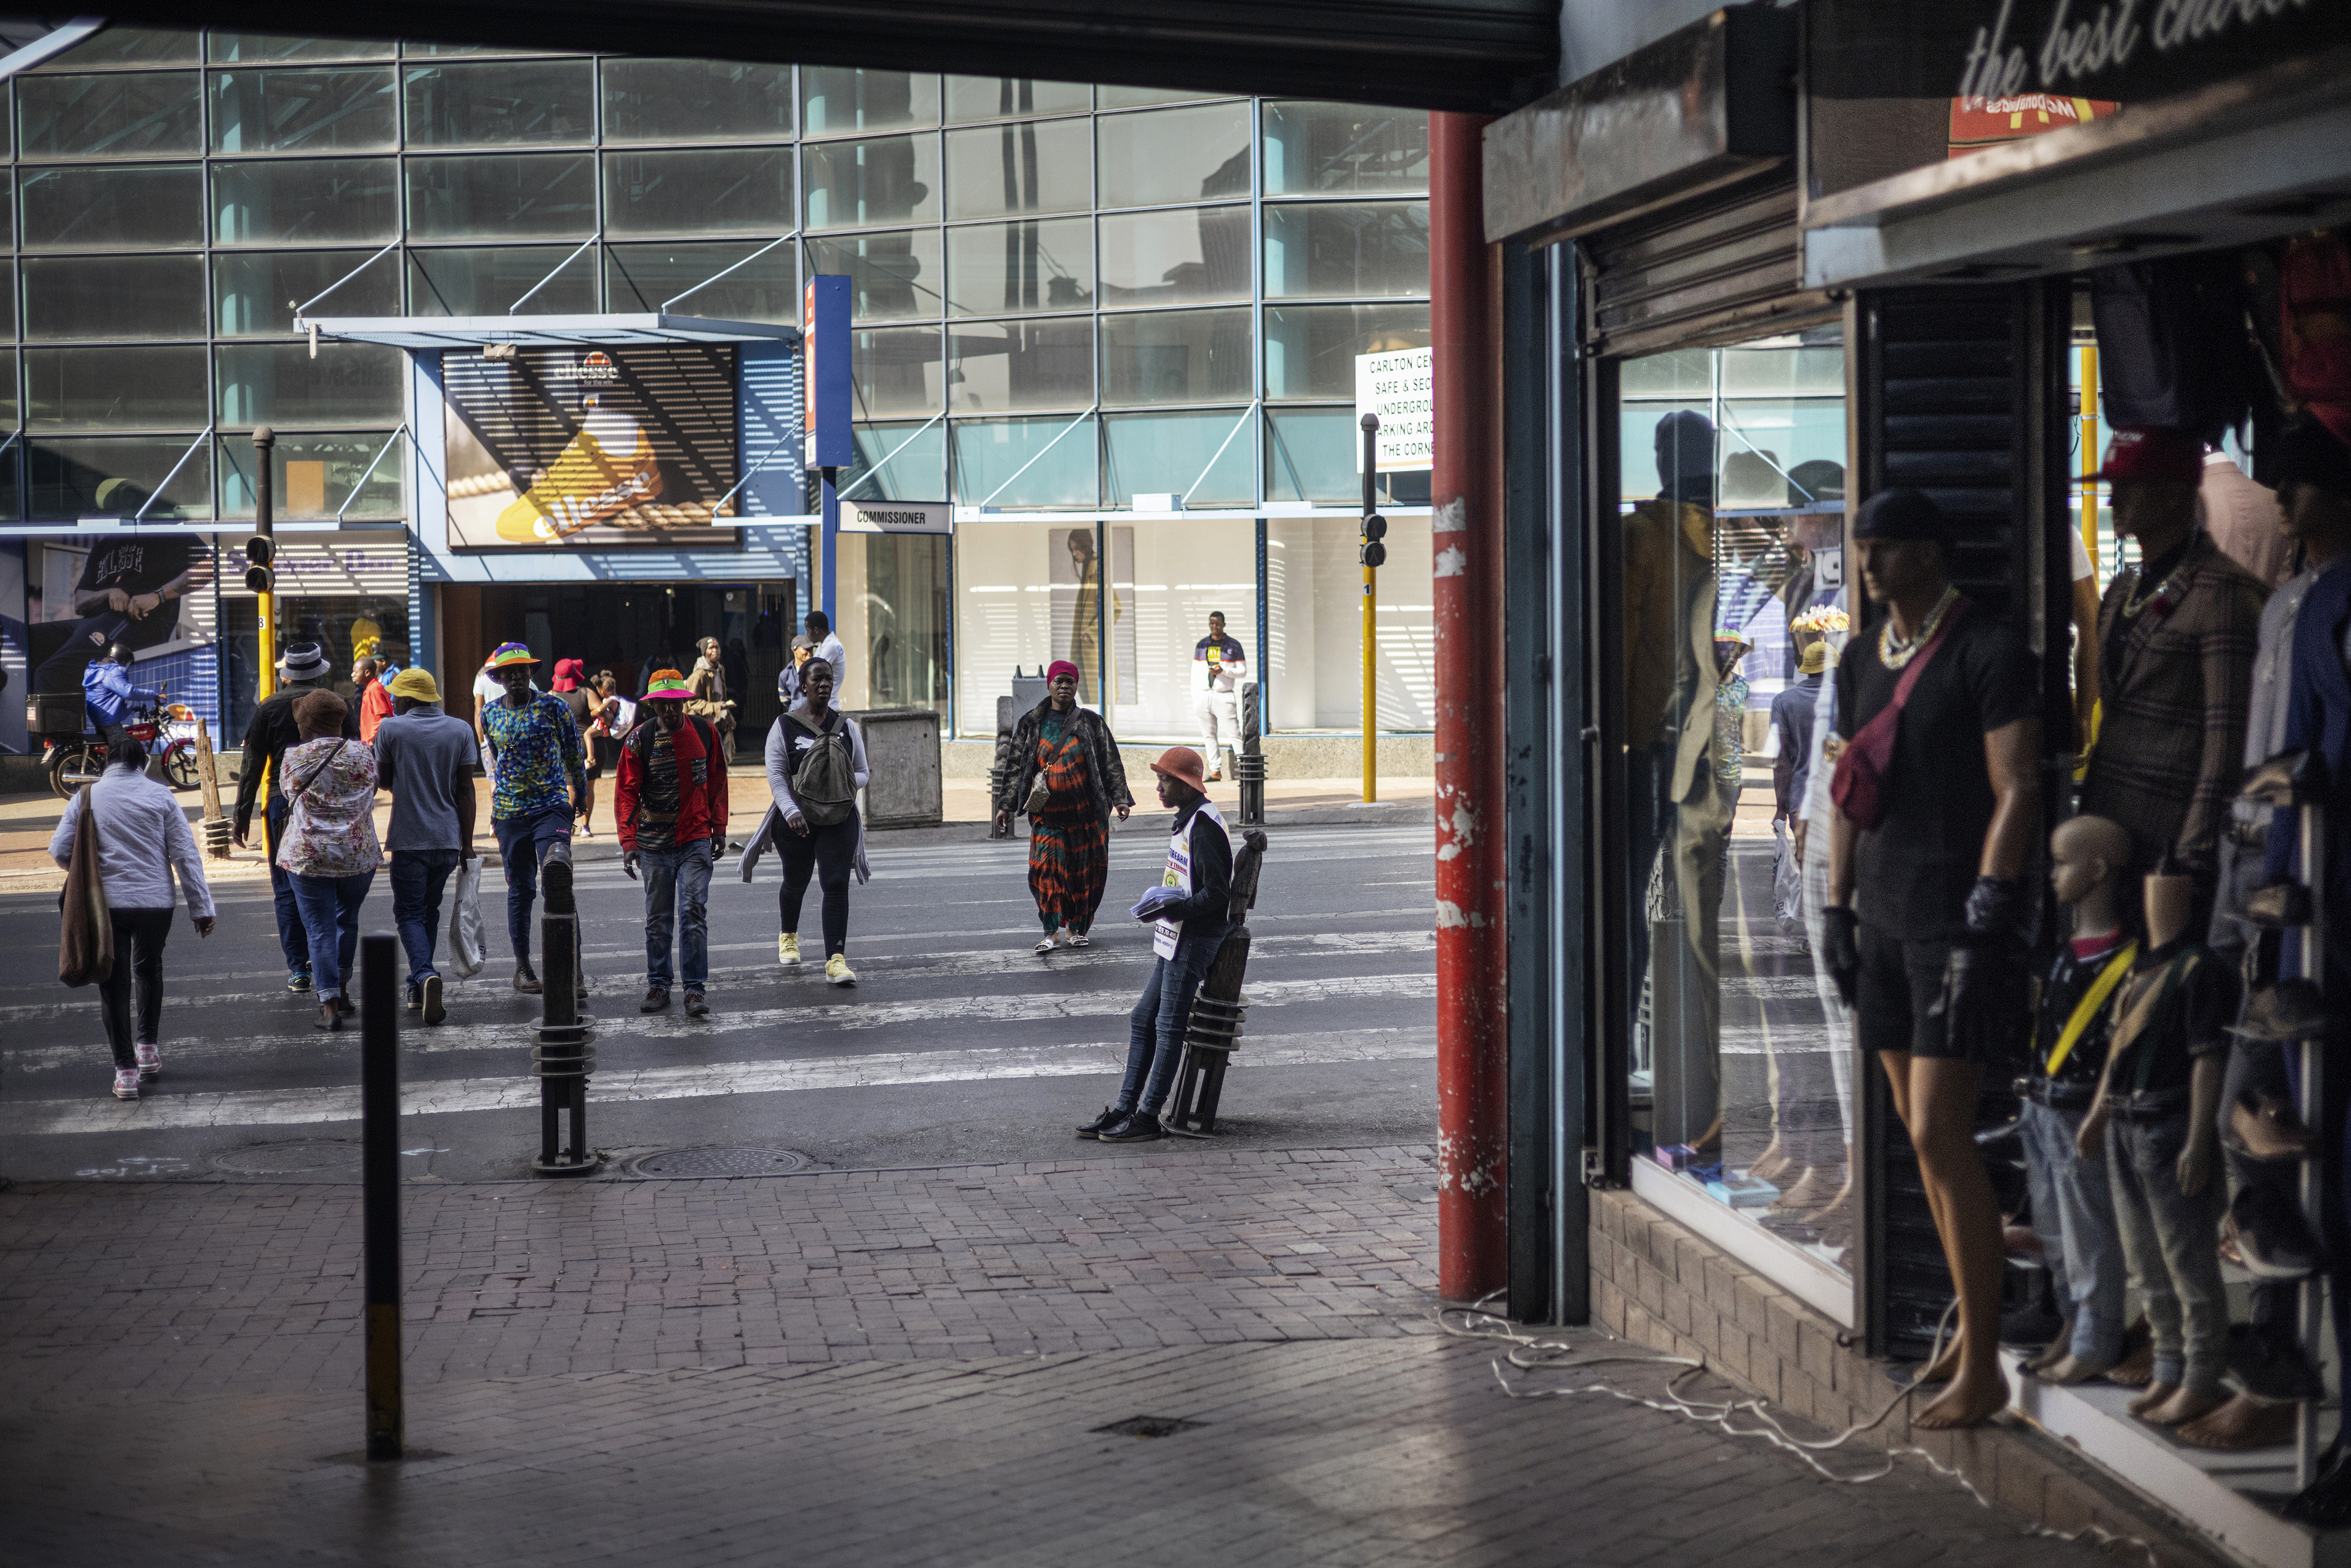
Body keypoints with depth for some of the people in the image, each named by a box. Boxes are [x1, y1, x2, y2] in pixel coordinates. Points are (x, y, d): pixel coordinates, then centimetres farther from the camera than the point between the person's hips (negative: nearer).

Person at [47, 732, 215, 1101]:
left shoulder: (87, 797, 1)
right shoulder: (160, 796, 0)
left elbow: (59, 851, 0)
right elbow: (186, 855, -2)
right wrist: (201, 907, 1)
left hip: (104, 904, -1)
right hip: (155, 901, 1)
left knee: (114, 983, 6)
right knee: (149, 970, 25)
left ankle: (125, 1070, 1)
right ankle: (148, 1047, 30)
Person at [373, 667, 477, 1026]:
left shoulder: (391, 729, -5)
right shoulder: (461, 730, 4)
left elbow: (384, 781, 6)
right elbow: (465, 789, 3)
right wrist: (467, 845, 6)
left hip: (410, 838, -4)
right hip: (448, 839, 4)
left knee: (409, 913, -1)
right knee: (429, 911, 18)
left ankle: (426, 975, -25)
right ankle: (418, 990, 22)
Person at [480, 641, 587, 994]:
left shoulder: (553, 706, -2)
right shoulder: (490, 713, 7)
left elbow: (573, 754, 7)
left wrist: (580, 796, 12)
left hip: (552, 807, -3)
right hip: (509, 811, 3)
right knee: (520, 889, 7)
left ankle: (572, 962, -12)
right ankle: (522, 967, 16)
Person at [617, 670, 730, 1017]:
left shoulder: (705, 732, 1)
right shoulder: (638, 741, -5)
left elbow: (717, 780, 13)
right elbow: (627, 793, -5)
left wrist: (718, 827, 12)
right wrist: (628, 842, -13)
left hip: (696, 840, 0)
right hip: (654, 844, 0)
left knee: (693, 913, -8)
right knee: (658, 919, 8)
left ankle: (696, 989, -5)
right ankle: (658, 985, 19)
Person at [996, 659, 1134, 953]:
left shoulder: (1090, 722, 3)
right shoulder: (1032, 724, 6)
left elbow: (1111, 763, 2)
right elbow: (1018, 768, 10)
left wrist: (1119, 797, -8)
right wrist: (1007, 805, 5)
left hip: (1086, 811, 0)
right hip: (1047, 811, 0)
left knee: (1084, 870, 3)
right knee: (1047, 868, -9)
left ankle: (1076, 928, 17)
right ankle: (1051, 931, -2)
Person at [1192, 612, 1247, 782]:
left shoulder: (1234, 645, 4)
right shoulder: (1201, 645, 12)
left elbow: (1243, 671, 2)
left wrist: (1223, 671, -15)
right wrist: (1194, 699, 8)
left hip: (1224, 697, -4)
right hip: (1204, 696, 4)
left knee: (1234, 734, -8)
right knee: (1208, 736, 3)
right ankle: (1215, 771, 7)